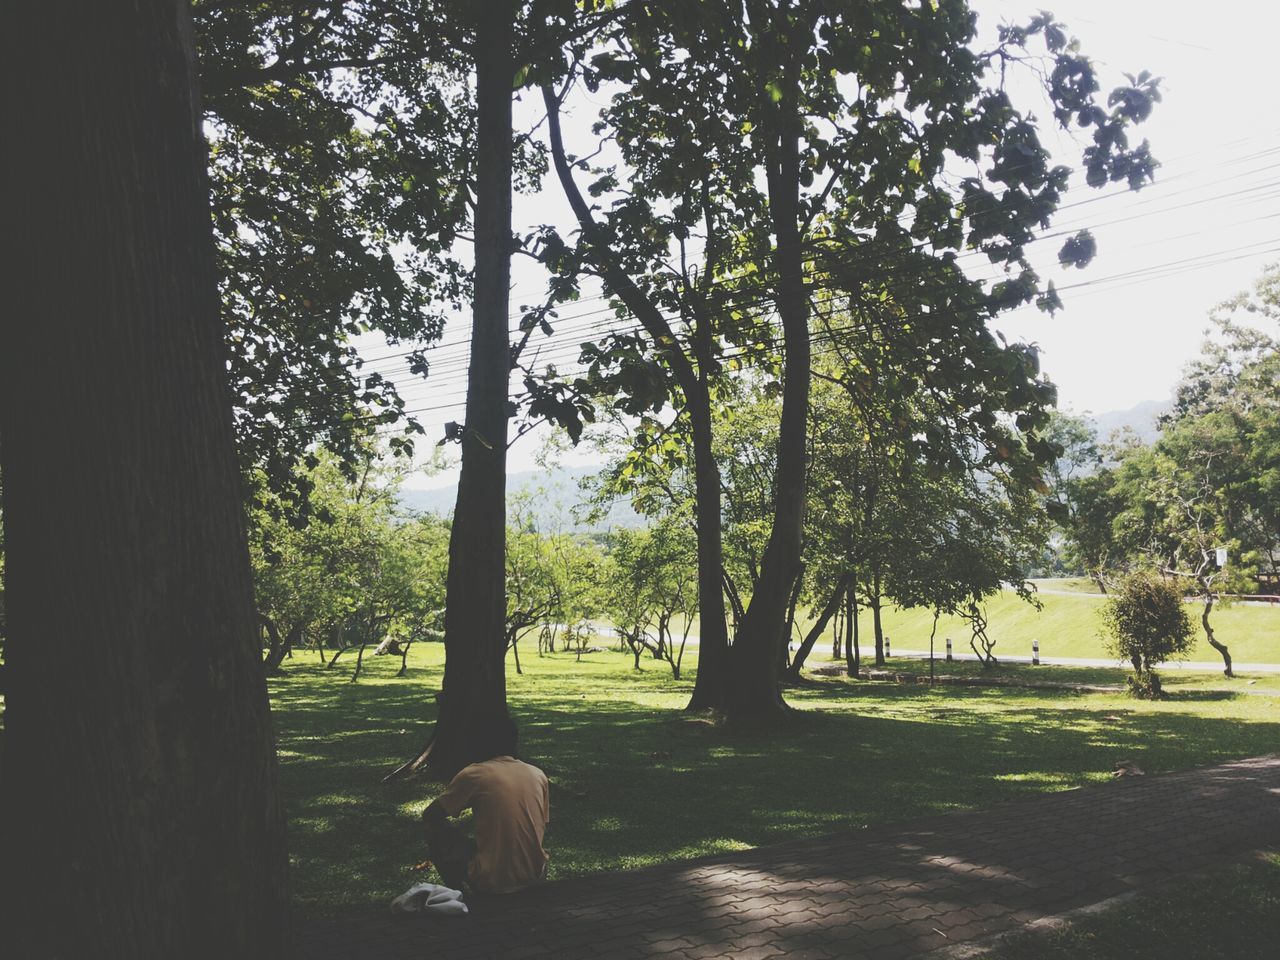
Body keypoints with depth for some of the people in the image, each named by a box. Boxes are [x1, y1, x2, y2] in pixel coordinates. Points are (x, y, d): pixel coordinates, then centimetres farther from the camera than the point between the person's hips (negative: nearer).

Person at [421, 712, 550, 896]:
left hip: (492, 881, -5)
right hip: (535, 876, 5)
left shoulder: (473, 774, -7)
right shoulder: (538, 775, 4)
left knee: (437, 832, 16)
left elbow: (429, 816, 3)